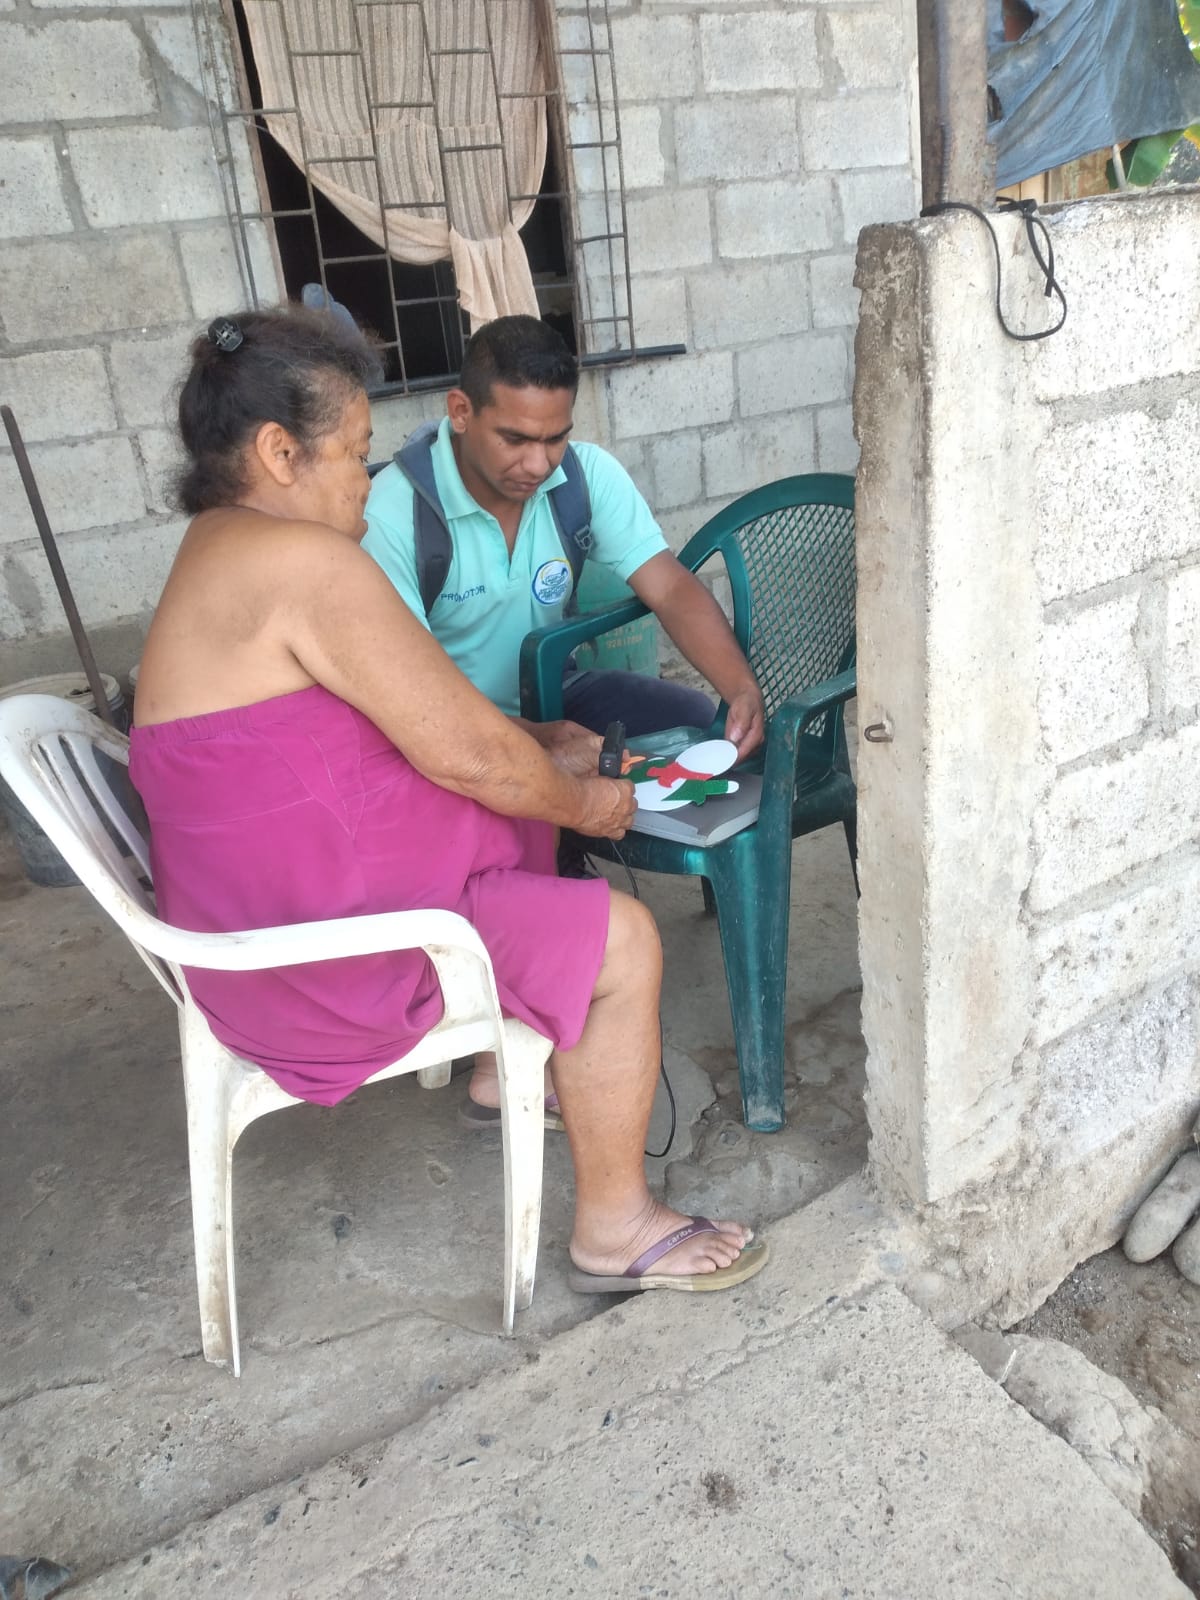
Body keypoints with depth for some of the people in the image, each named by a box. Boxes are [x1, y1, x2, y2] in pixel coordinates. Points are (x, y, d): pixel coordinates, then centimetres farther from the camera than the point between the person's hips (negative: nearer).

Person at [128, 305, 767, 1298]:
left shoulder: (224, 550, 10)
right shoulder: (302, 559, -23)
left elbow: (412, 716, 16)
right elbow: (464, 751, -22)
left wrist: (543, 756, 12)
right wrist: (582, 800, -4)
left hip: (264, 908, 11)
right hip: (319, 953, -11)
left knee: (529, 828, 24)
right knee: (620, 939, -10)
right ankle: (616, 1227, 5)